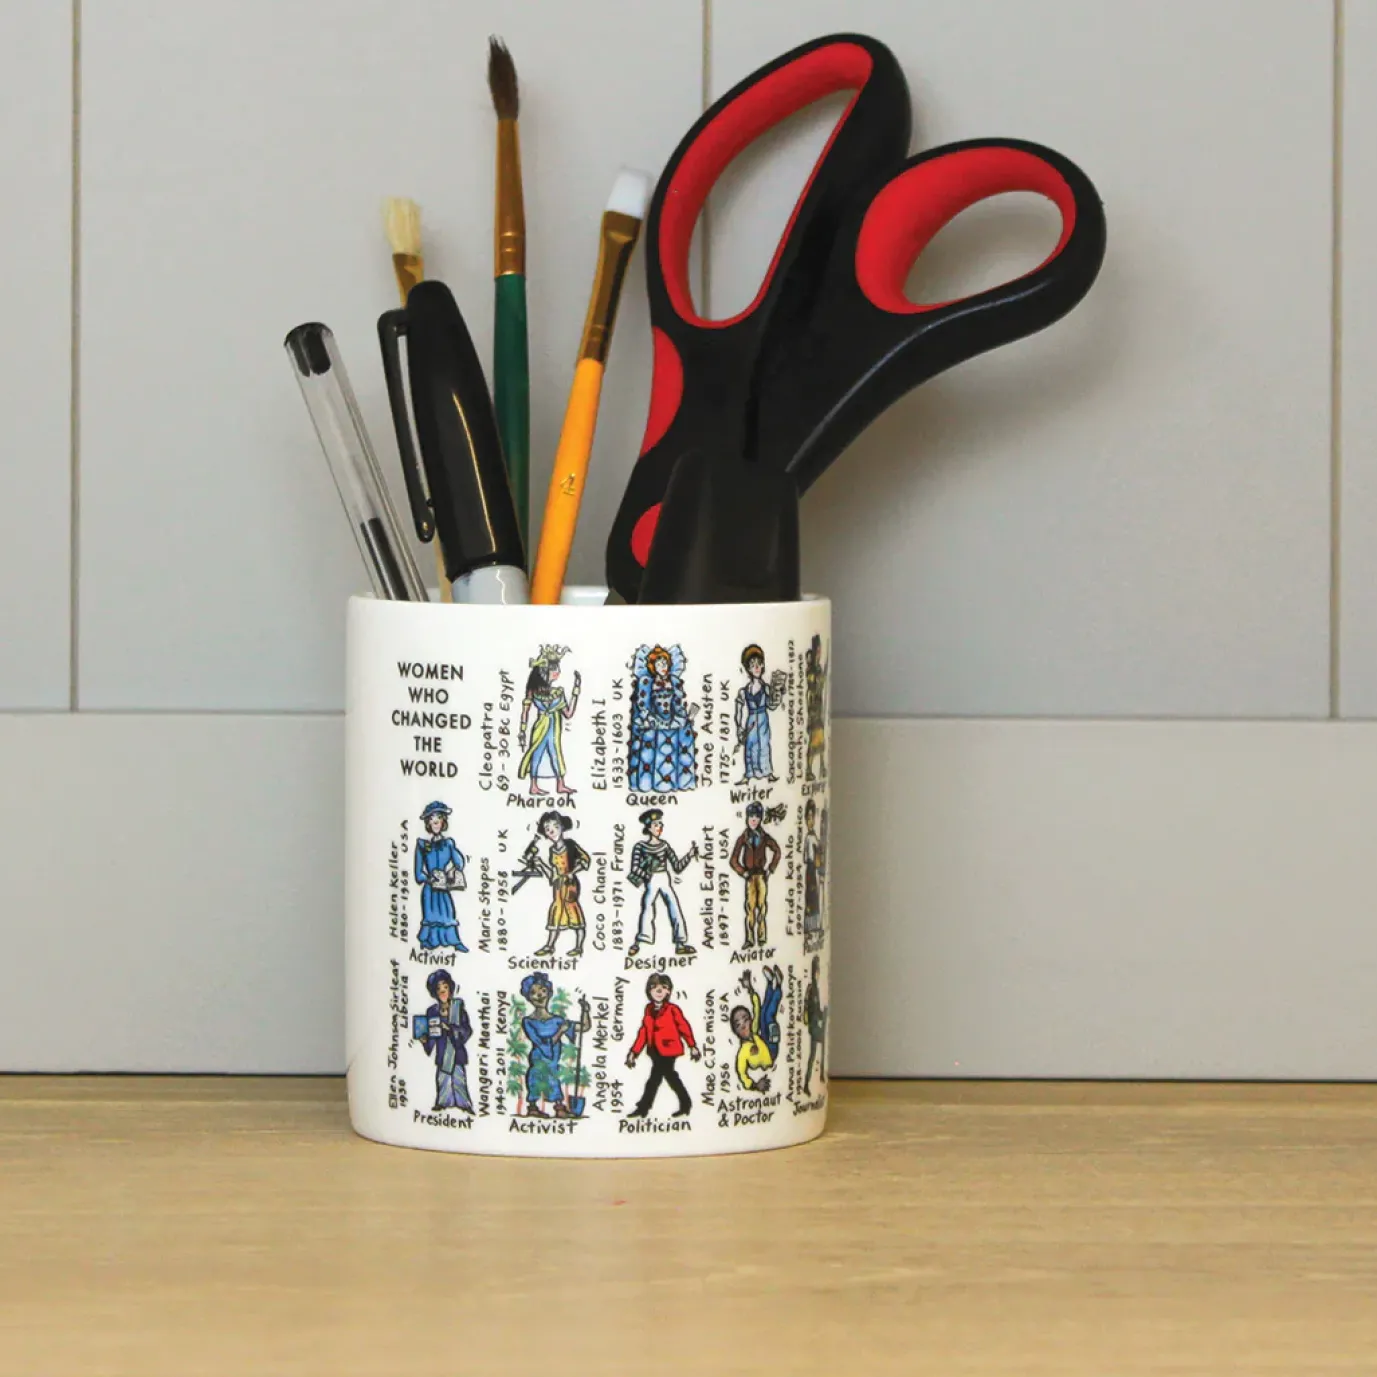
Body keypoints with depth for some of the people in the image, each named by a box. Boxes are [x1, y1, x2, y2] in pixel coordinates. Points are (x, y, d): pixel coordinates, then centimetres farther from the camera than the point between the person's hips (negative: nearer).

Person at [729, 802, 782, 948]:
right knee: (750, 905, -7)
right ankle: (750, 939, -7)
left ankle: (761, 938, 6)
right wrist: (743, 872, -10)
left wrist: (771, 868, 10)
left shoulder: (765, 837, 2)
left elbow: (776, 851, 17)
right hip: (750, 876, -1)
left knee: (761, 905, 1)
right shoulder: (743, 838, -1)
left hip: (762, 875, 1)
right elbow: (734, 860, 0)